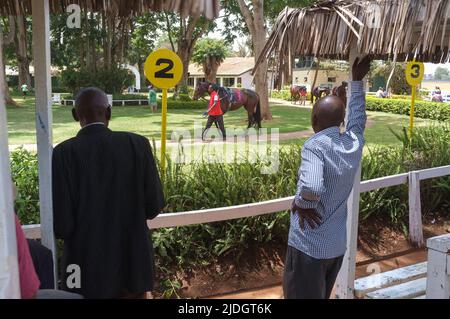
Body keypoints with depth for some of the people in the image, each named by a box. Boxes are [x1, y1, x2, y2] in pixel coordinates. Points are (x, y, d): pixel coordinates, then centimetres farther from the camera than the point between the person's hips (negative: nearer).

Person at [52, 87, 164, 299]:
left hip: (86, 268, -1)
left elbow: (61, 226, -15)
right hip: (133, 262, 1)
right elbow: (154, 206, -6)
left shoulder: (63, 153, -14)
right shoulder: (138, 144, -10)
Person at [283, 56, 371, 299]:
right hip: (338, 245, 7)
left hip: (309, 246, -7)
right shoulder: (354, 143, -1)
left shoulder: (315, 146, -21)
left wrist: (301, 203, -17)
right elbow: (358, 119, 21)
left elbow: (311, 188, -38)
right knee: (321, 296, 23)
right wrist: (357, 80, 31)